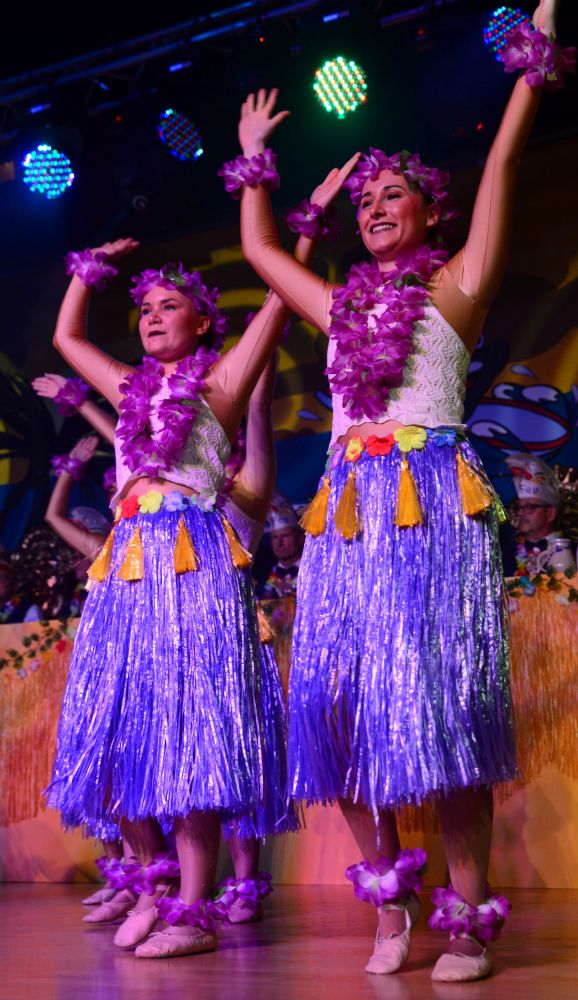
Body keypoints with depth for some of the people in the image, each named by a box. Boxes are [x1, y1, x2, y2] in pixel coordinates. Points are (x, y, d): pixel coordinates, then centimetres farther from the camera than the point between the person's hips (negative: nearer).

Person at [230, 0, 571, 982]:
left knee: (438, 698, -9)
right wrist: (254, 161, 40)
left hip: (432, 505, -5)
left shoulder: (455, 286, 9)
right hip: (347, 512, 5)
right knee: (342, 700, -2)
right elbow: (258, 248, 34)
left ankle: (468, 915, -3)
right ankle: (389, 896, 10)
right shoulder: (341, 304, 21)